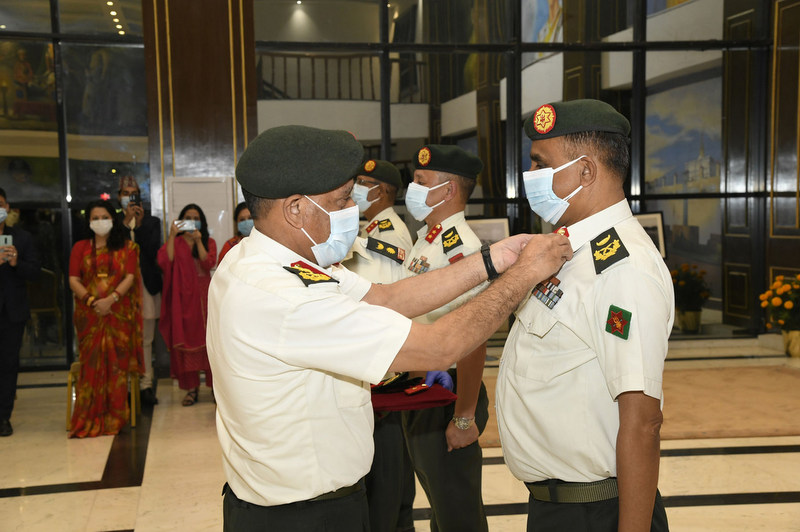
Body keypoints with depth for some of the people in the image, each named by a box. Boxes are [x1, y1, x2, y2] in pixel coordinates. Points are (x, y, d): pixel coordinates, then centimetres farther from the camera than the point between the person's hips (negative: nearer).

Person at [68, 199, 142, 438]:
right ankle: (89, 419, 3)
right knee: (91, 363, -2)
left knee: (117, 363, -2)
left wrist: (111, 298, -16)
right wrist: (92, 301, -12)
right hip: (89, 313, 1)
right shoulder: (80, 247, 12)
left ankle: (113, 418, 3)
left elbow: (130, 277, -2)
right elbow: (74, 280, 3)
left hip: (119, 312, -1)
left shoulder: (127, 247, 9)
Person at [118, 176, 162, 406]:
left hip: (146, 284, 1)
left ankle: (146, 385, 7)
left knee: (145, 339, 3)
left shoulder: (151, 221, 13)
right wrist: (126, 222, -10)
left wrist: (140, 223, -7)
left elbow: (153, 251, -1)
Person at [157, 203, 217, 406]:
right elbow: (164, 261, -9)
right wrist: (172, 235, -11)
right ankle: (192, 388, 3)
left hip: (204, 297, 0)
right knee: (185, 339, -2)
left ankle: (216, 385, 3)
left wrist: (198, 241, -12)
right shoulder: (175, 242, 10)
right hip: (182, 297, 0)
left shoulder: (209, 242, 12)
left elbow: (209, 263, -7)